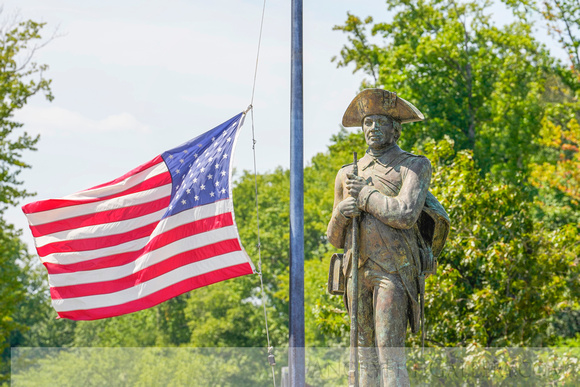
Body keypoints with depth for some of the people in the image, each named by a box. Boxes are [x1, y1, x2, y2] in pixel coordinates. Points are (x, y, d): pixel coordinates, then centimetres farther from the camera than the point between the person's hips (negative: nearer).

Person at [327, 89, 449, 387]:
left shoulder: (414, 166, 3)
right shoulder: (347, 175, 18)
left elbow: (406, 214, -15)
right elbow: (336, 238, 21)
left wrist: (364, 195, -5)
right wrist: (341, 213, -2)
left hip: (394, 272, -5)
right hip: (357, 271, 5)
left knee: (390, 353, -15)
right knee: (366, 355, 4)